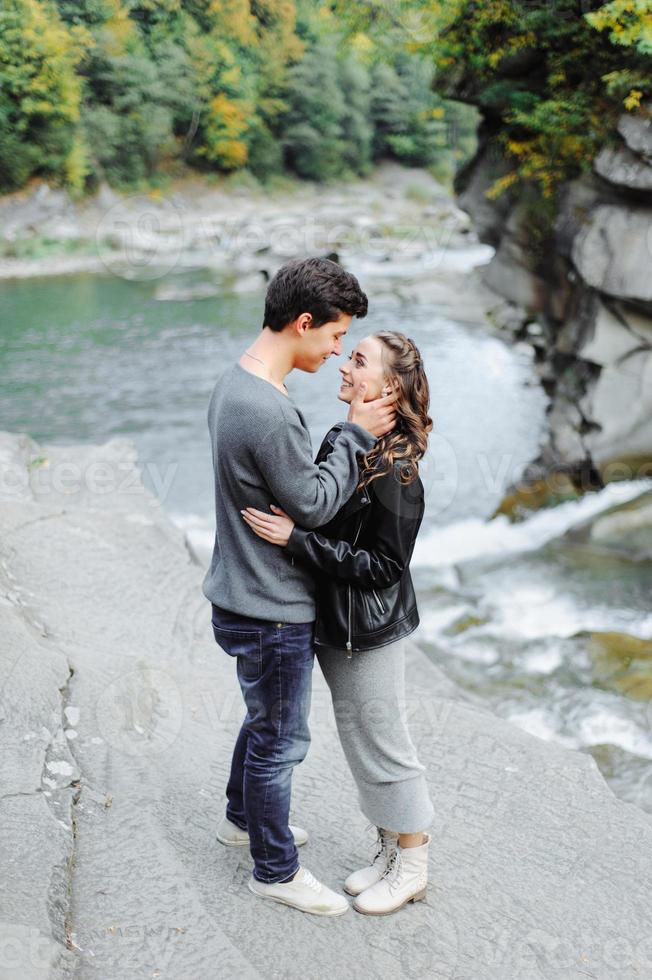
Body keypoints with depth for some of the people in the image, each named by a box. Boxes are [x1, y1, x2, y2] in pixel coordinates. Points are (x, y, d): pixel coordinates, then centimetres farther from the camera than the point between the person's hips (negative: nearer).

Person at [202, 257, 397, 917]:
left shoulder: (232, 384, 3)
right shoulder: (270, 415, -31)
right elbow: (312, 504, -20)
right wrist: (357, 435, -14)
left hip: (242, 595, 10)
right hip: (270, 612, -10)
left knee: (266, 718, 29)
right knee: (280, 739, 9)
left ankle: (243, 817, 50)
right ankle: (275, 868, 29)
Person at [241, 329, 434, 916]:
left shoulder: (396, 469, -23)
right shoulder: (339, 439, 2)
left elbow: (384, 565, -23)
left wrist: (295, 539, -26)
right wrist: (282, 523, -4)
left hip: (372, 634, -8)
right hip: (335, 625, 8)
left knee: (384, 747, 8)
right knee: (360, 742, 20)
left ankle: (412, 869, 29)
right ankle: (389, 852, 39)